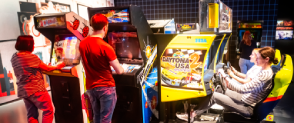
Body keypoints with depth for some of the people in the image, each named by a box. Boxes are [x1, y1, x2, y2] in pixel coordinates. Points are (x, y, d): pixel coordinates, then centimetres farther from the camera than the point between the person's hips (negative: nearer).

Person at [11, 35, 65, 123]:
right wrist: (57, 66, 10)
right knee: (48, 111, 7)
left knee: (31, 115, 15)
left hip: (23, 91, 8)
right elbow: (47, 68, -7)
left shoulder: (14, 57, 6)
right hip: (36, 90, -8)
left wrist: (43, 67, 15)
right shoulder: (32, 57, -17)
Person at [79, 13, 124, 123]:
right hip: (106, 87, -6)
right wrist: (122, 69, 8)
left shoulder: (82, 44, 0)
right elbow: (119, 71, -14)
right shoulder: (106, 47, -20)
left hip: (90, 87, 6)